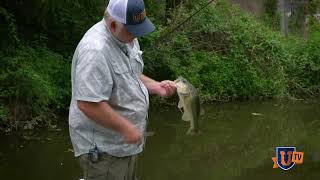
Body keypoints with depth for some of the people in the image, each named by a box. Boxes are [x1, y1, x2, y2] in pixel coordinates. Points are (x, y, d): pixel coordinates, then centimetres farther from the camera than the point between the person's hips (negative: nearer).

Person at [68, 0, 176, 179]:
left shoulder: (126, 37, 2)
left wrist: (156, 86, 1)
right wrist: (126, 128, -24)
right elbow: (88, 104, -31)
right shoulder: (96, 50, -29)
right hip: (103, 147, -9)